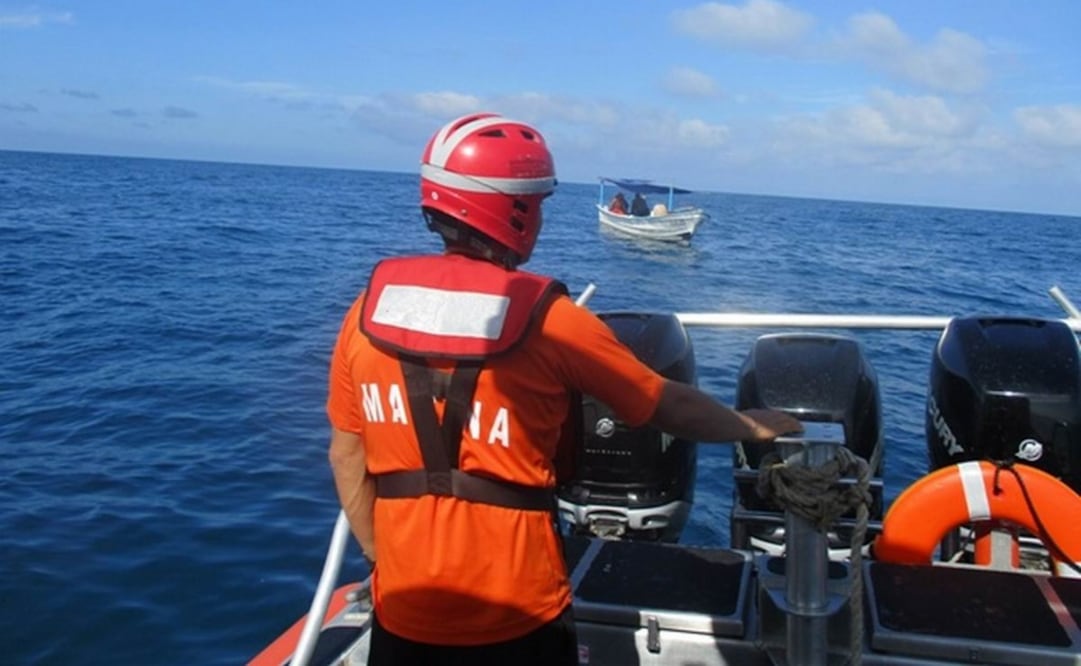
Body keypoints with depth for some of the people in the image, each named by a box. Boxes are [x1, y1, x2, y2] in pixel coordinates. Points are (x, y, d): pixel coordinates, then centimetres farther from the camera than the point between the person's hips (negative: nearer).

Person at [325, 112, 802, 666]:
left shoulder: (372, 307, -5)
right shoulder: (548, 320, -14)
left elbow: (347, 457, 4)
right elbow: (670, 407, -2)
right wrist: (756, 428, 16)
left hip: (403, 613, 3)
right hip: (516, 617, -2)